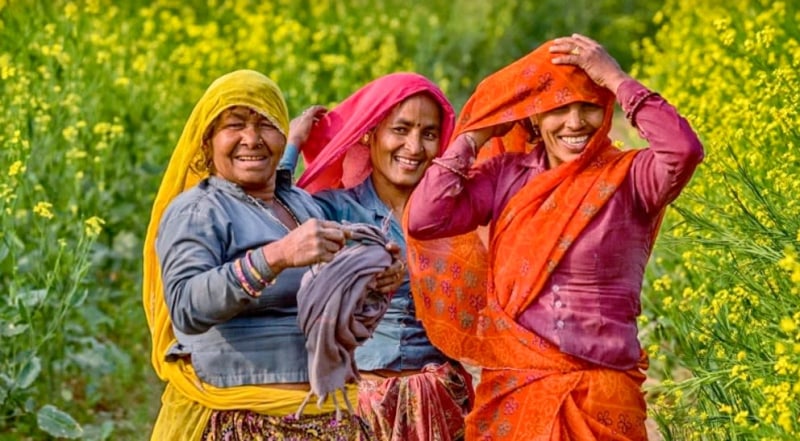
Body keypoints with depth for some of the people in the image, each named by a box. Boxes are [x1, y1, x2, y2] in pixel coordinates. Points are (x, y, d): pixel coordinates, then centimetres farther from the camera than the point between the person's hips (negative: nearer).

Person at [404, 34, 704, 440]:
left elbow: (685, 150, -25)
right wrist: (477, 134, -3)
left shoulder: (629, 179, -4)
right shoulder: (506, 175, 3)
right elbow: (423, 220, -9)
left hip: (601, 395, -2)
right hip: (511, 392, 3)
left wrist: (615, 79, -16)